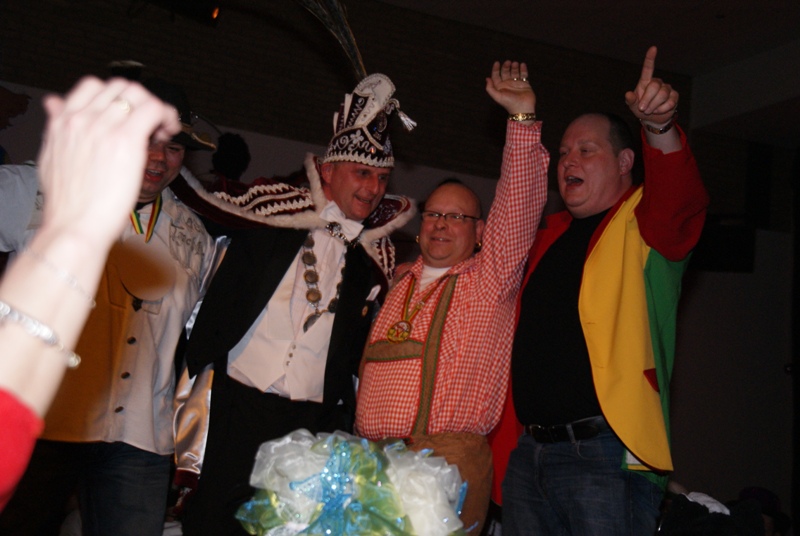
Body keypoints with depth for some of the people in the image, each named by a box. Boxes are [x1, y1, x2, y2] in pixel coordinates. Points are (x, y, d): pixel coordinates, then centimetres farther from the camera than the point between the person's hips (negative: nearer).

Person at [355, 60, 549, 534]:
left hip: (449, 463, -4)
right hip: (371, 459, 5)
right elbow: (366, 366, 25)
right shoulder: (399, 284, 18)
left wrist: (523, 116, -15)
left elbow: (520, 204, -8)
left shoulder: (490, 278, 3)